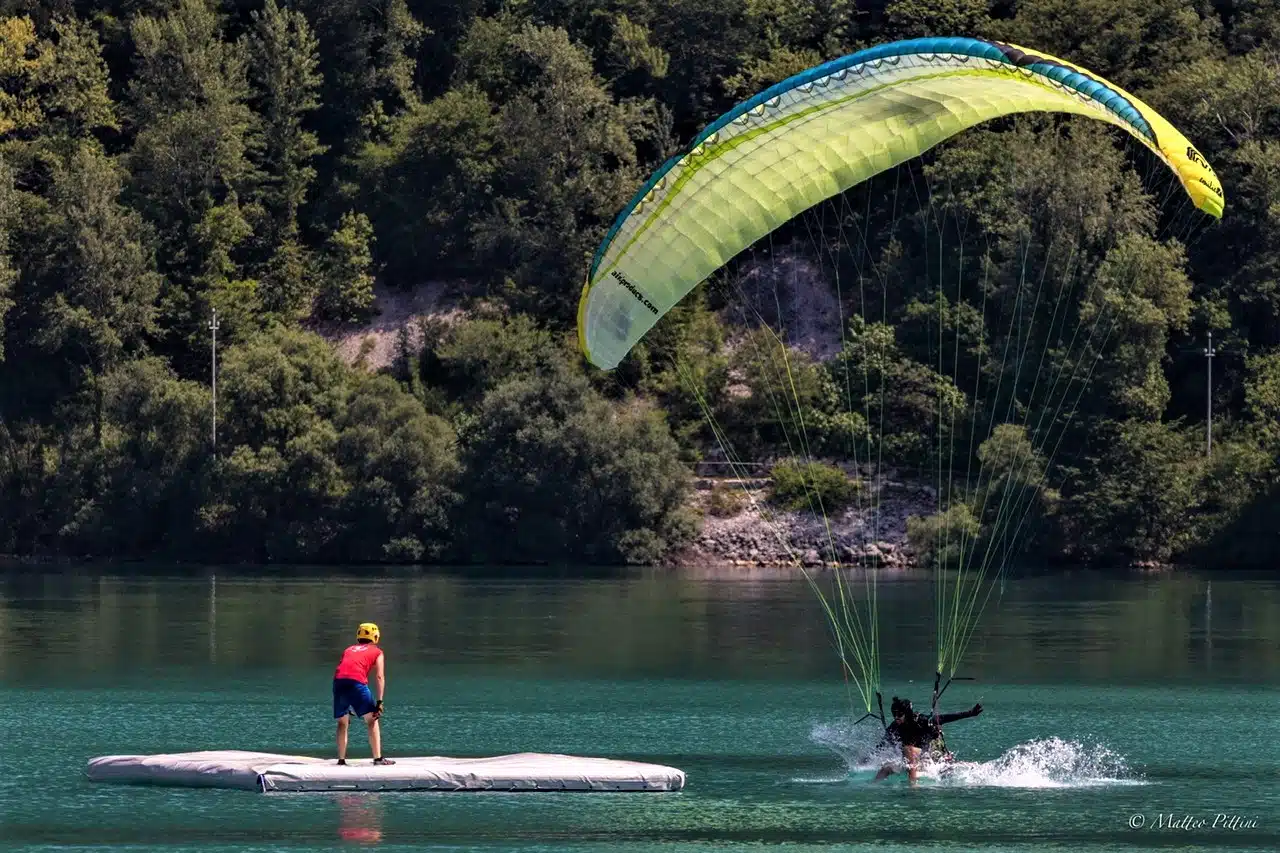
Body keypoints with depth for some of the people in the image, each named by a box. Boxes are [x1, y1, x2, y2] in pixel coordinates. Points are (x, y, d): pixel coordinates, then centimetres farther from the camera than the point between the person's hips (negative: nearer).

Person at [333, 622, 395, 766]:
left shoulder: (348, 650, 32)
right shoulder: (377, 652, 20)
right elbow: (379, 677, 7)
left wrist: (349, 706, 32)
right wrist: (379, 702, 1)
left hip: (338, 681, 4)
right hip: (357, 682, -4)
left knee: (342, 723, 17)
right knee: (372, 720, 6)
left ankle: (341, 759, 12)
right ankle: (378, 758, -1)